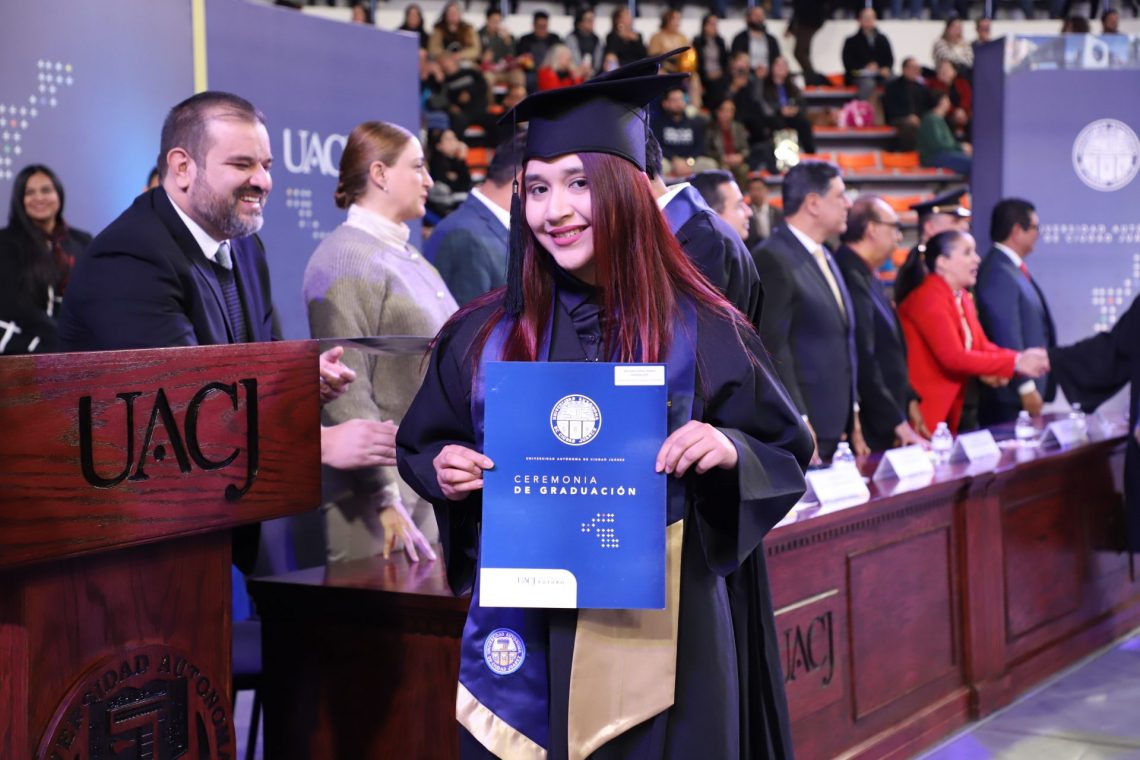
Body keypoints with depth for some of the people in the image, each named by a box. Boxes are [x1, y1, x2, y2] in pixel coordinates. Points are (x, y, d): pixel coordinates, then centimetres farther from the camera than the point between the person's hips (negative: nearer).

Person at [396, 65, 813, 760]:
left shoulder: (700, 331, -4)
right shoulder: (484, 335, 2)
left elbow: (786, 456, 2)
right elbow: (423, 449, 13)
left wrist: (731, 452, -18)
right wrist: (444, 472, -8)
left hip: (659, 635, -2)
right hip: (522, 643, 2)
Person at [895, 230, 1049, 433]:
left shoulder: (962, 298, 11)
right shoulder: (928, 299, -18)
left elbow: (983, 346, 8)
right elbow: (954, 357, -25)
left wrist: (1023, 358, -9)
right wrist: (1015, 363, -23)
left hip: (950, 411, 9)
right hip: (921, 412, -9)